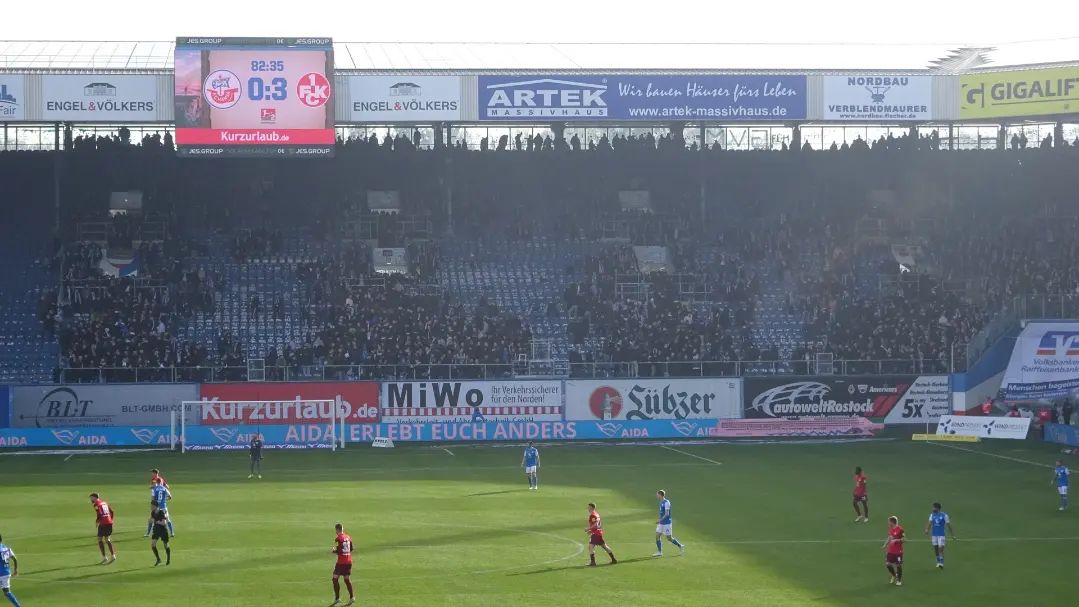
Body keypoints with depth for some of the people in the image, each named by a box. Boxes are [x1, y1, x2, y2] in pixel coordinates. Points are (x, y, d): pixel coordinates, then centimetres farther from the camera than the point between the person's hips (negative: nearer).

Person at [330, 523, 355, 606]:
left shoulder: (338, 538, -13)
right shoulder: (348, 537, 7)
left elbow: (338, 551, -16)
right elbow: (351, 549, 13)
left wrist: (333, 551, 4)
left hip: (341, 562, -6)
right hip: (349, 561, 6)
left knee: (335, 578, 3)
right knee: (347, 579, 12)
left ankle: (337, 598, 1)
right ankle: (351, 597, 6)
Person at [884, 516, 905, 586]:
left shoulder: (900, 529, -17)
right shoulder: (890, 529, 5)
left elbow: (904, 538, -15)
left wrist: (896, 540, -25)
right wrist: (885, 545, 10)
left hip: (898, 551, -7)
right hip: (891, 551, 7)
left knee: (898, 565, 2)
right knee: (888, 564, 6)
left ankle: (899, 580, 16)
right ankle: (894, 576, 31)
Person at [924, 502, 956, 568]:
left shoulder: (944, 515, -5)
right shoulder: (932, 515, 7)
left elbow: (949, 525, -1)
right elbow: (930, 523, -6)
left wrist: (953, 535, 1)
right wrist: (927, 529, -26)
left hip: (941, 535, -4)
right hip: (934, 535, 5)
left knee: (941, 549, -12)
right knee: (936, 549, 8)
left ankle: (941, 563, -11)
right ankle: (938, 562, 20)